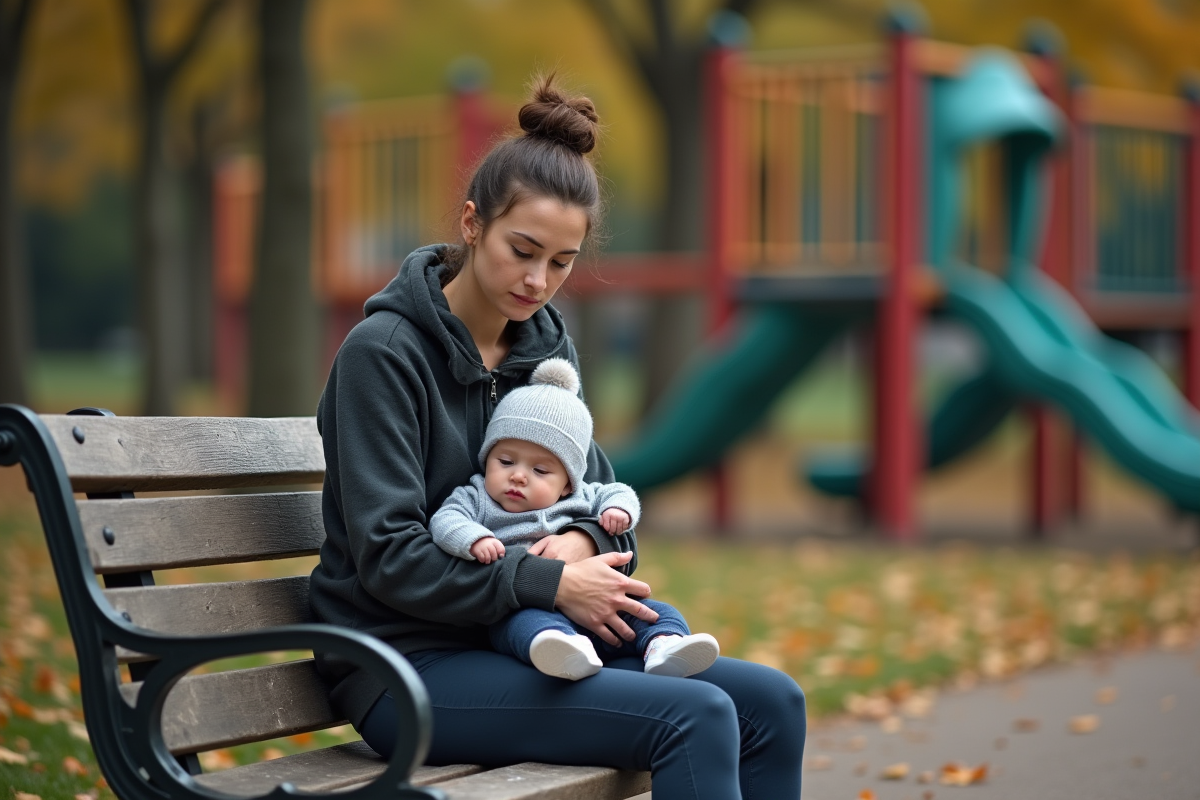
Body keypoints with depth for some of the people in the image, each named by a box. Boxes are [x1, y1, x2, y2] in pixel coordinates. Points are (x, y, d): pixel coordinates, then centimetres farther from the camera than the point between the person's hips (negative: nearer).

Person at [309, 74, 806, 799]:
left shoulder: (546, 341, 9)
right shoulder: (383, 353, -13)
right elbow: (388, 557, -18)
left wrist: (583, 539, -9)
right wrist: (551, 583, -21)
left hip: (510, 646, 7)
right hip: (409, 665, -7)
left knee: (771, 702, -7)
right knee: (696, 717, -24)